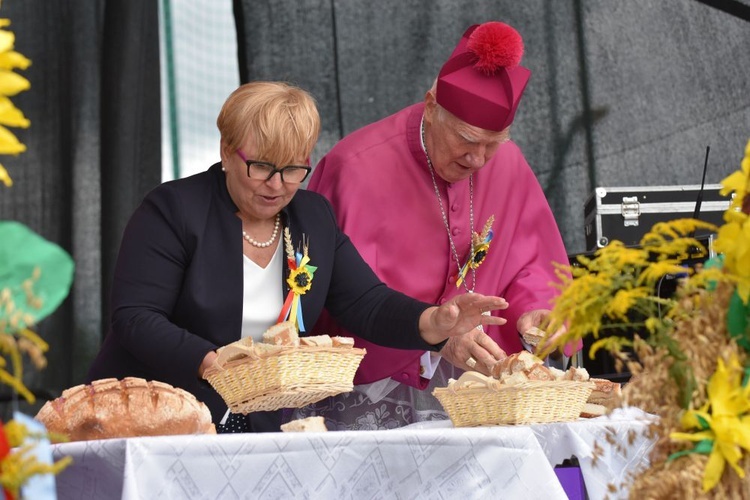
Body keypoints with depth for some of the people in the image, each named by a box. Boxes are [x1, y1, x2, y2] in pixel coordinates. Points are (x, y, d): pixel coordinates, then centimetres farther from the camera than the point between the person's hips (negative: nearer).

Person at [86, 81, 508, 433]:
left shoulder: (315, 217, 11)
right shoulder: (173, 210, -6)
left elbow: (367, 304, 5)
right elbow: (136, 320, -13)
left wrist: (436, 323, -15)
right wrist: (212, 364, -29)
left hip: (260, 429, 5)